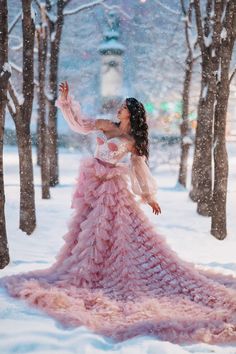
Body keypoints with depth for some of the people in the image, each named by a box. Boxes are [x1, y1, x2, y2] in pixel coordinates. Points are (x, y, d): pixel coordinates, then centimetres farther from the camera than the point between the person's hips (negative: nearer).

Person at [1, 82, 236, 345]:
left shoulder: (133, 142, -2)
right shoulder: (107, 126, 8)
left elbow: (140, 169, 3)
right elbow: (80, 124, 8)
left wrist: (149, 196, 2)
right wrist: (66, 99, 1)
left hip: (111, 186, -5)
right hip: (90, 183, 5)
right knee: (87, 227, 11)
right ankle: (85, 270, 23)